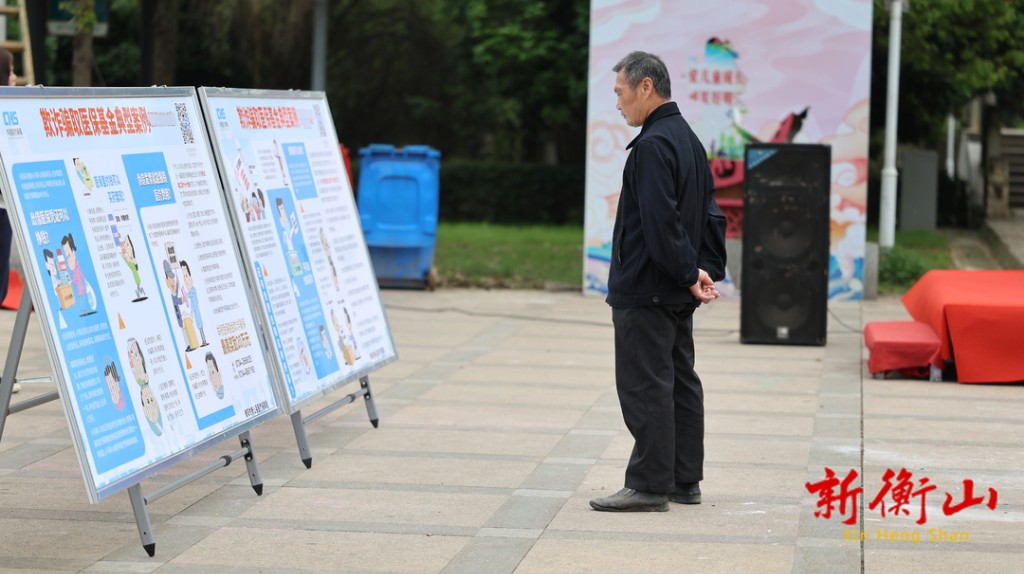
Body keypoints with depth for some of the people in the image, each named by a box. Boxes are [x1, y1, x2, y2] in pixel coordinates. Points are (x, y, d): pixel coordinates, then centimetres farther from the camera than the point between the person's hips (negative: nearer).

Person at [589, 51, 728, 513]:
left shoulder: (653, 146, -17)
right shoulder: (689, 141, 15)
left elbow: (660, 223, -23)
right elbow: (712, 215, 17)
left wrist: (689, 275, -15)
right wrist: (708, 270, 8)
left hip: (645, 291, -10)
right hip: (677, 297, 10)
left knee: (645, 387, -6)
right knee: (680, 382, 13)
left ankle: (649, 486, -4)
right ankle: (685, 480, 19)